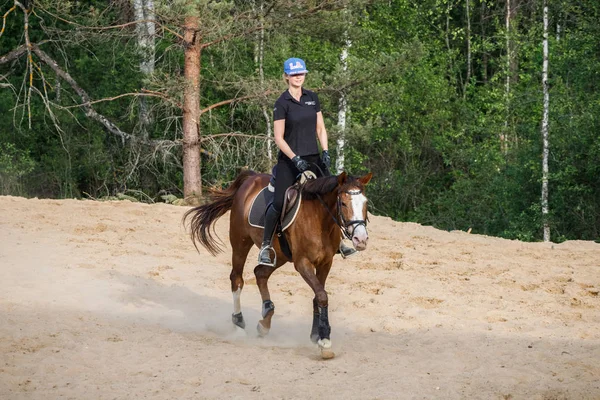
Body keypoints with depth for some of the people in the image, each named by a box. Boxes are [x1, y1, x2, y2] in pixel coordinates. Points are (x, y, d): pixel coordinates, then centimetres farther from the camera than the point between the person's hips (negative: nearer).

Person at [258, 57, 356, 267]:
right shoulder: (282, 103, -7)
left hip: (313, 159, 5)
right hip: (289, 161, -5)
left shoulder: (312, 98, 9)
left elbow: (320, 129, 13)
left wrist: (326, 152, -1)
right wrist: (295, 159, -19)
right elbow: (278, 138, -10)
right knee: (279, 203, -10)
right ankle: (266, 245, 4)